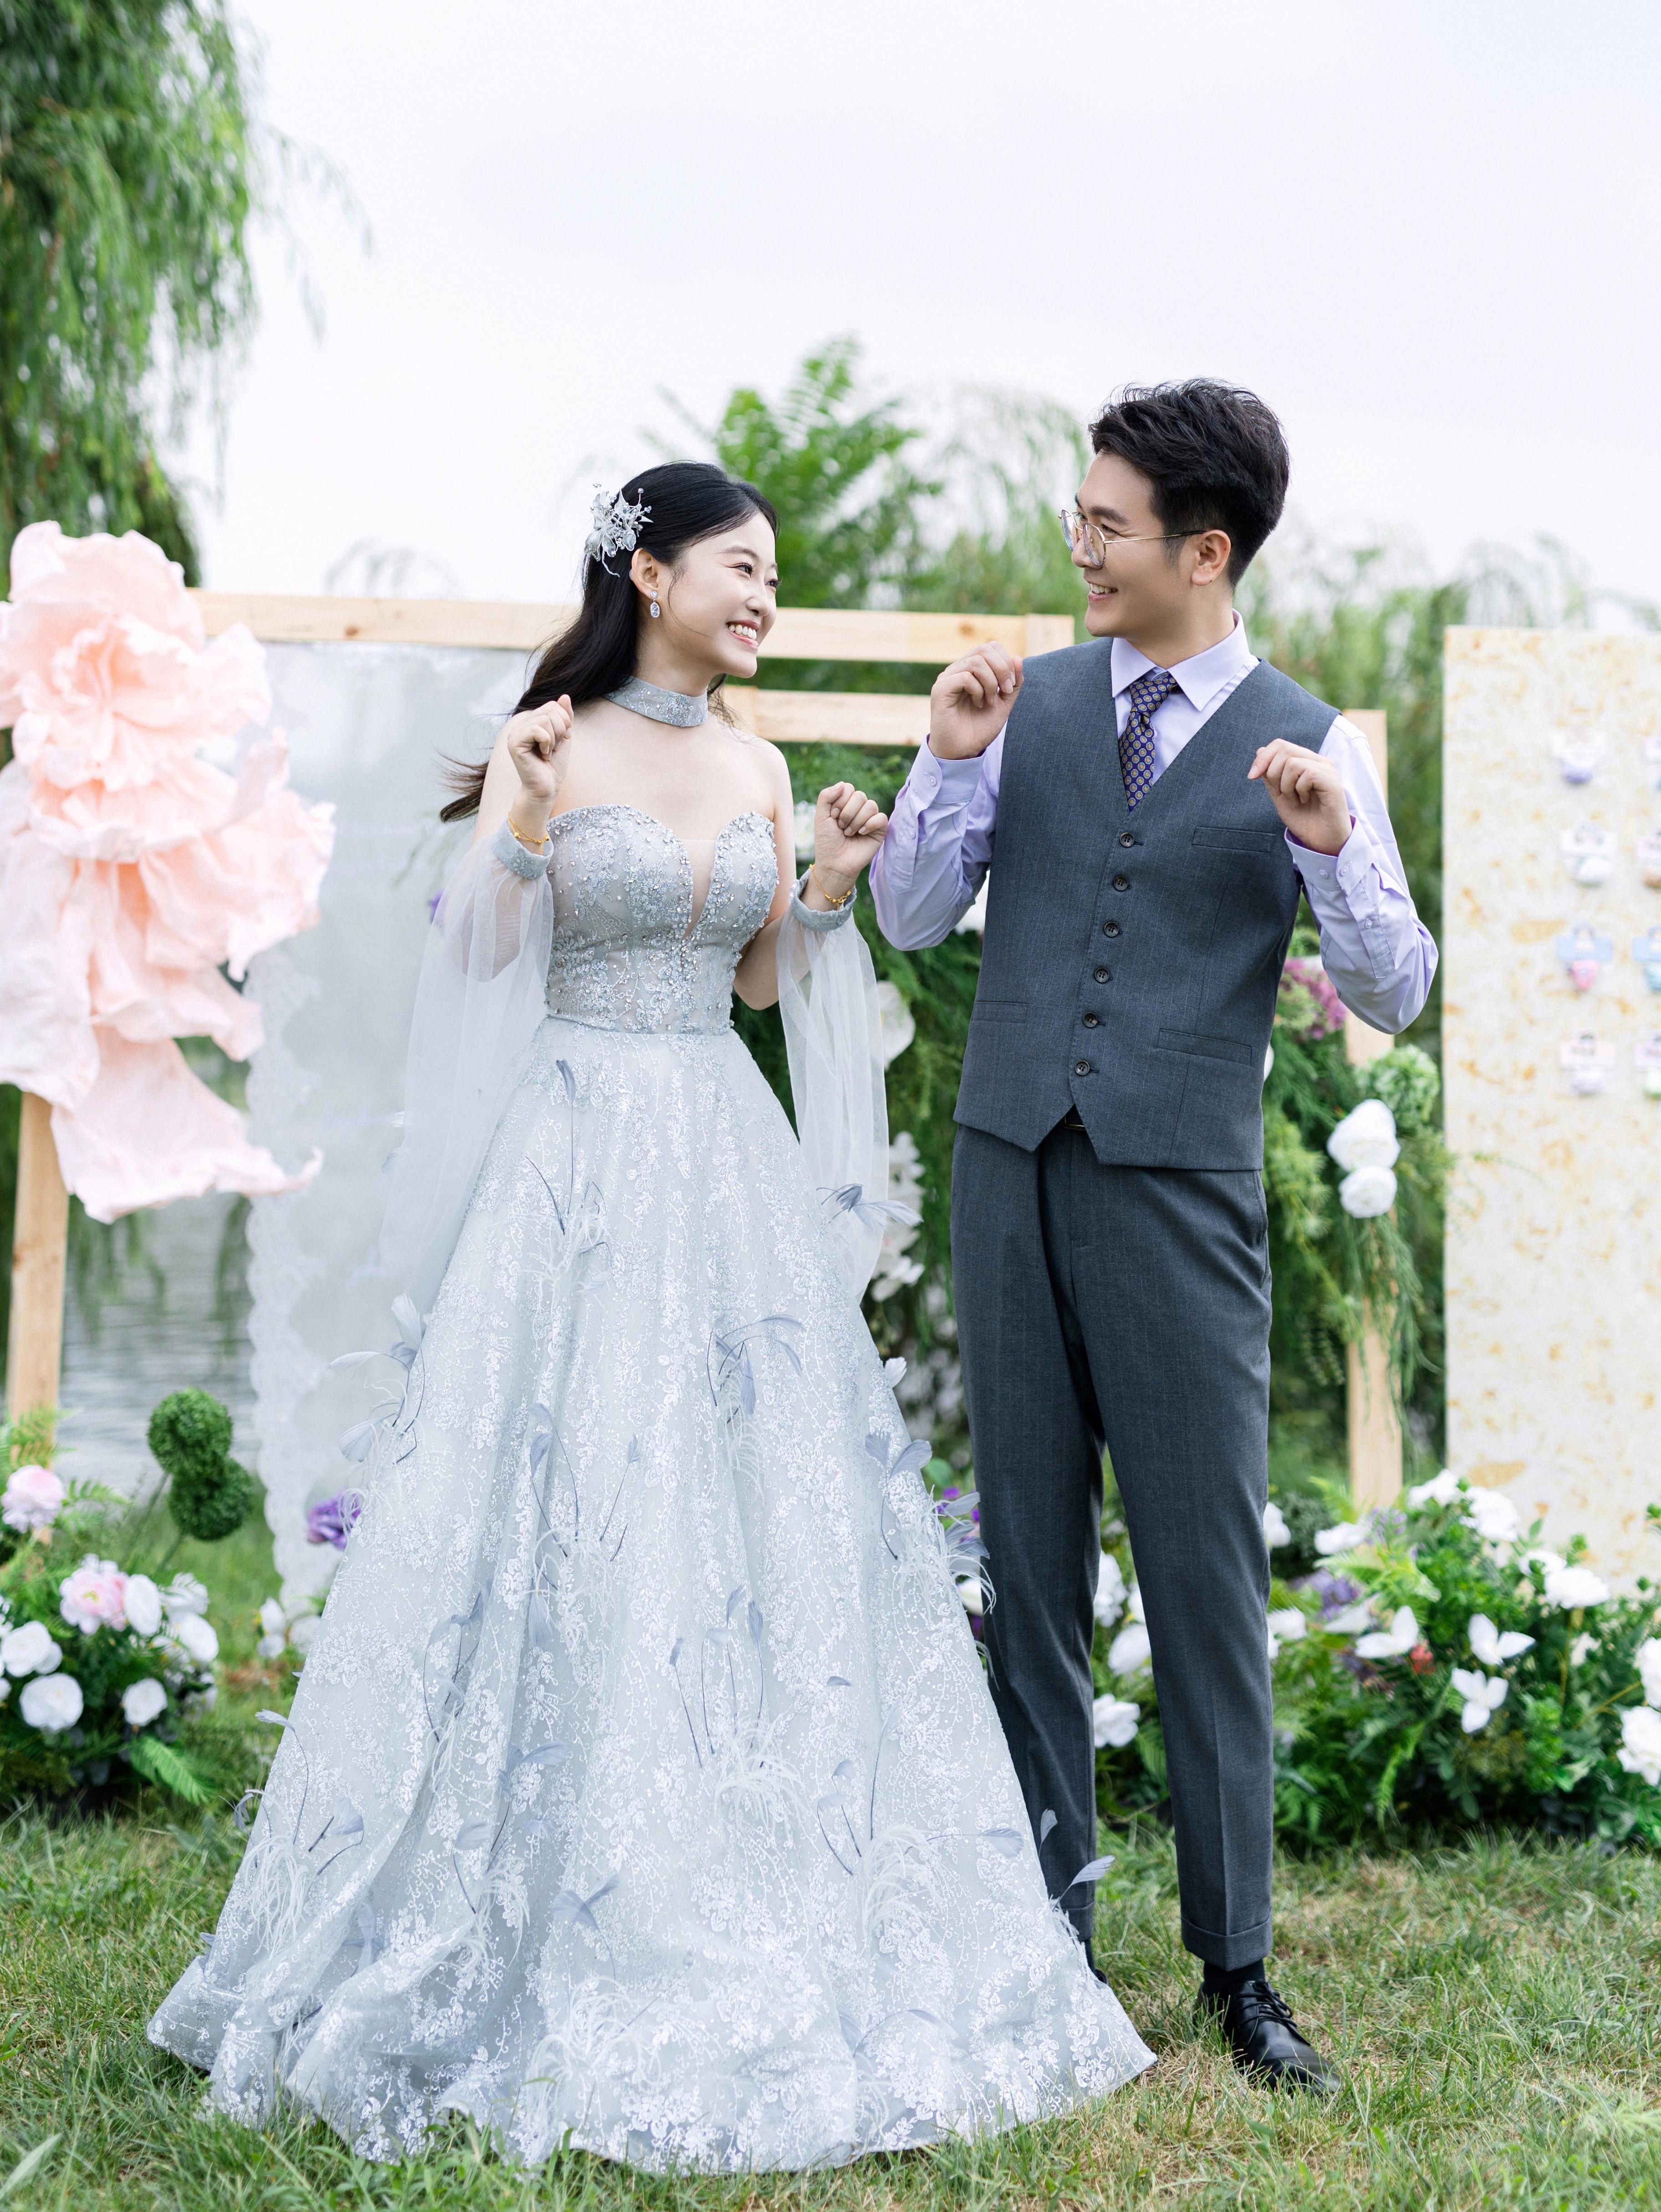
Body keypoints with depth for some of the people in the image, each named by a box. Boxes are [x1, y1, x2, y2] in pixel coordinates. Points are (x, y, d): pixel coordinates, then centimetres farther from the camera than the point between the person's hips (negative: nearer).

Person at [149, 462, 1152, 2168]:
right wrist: (526, 835, -21)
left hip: (728, 1175, 5)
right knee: (556, 1526, -3)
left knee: (755, 1522, 5)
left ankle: (740, 1930, 18)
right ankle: (531, 1927, 10)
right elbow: (478, 973, -7)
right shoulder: (543, 746, -3)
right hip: (575, 1163, -5)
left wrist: (825, 891, 2)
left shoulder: (757, 771, 12)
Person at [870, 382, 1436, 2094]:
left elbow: (1393, 995, -3)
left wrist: (1334, 849, -19)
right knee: (1029, 1563, 8)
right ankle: (1045, 1936, 19)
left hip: (1180, 1194, -3)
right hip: (1011, 1173, 3)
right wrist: (948, 761, -7)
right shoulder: (1032, 700, 8)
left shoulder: (1308, 745, 1)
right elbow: (912, 916, 8)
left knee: (1207, 1574, 0)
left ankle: (1236, 1962, 13)